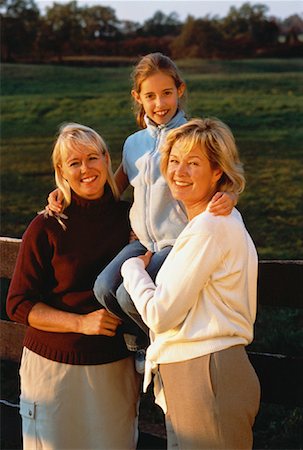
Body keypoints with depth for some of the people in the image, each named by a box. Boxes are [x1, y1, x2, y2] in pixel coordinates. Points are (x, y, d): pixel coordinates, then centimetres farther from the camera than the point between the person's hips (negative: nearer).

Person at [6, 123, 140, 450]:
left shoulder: (129, 217, 0)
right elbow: (19, 306, -9)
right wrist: (81, 323, -20)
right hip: (56, 365, -3)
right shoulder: (47, 227, -10)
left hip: (117, 364, 3)